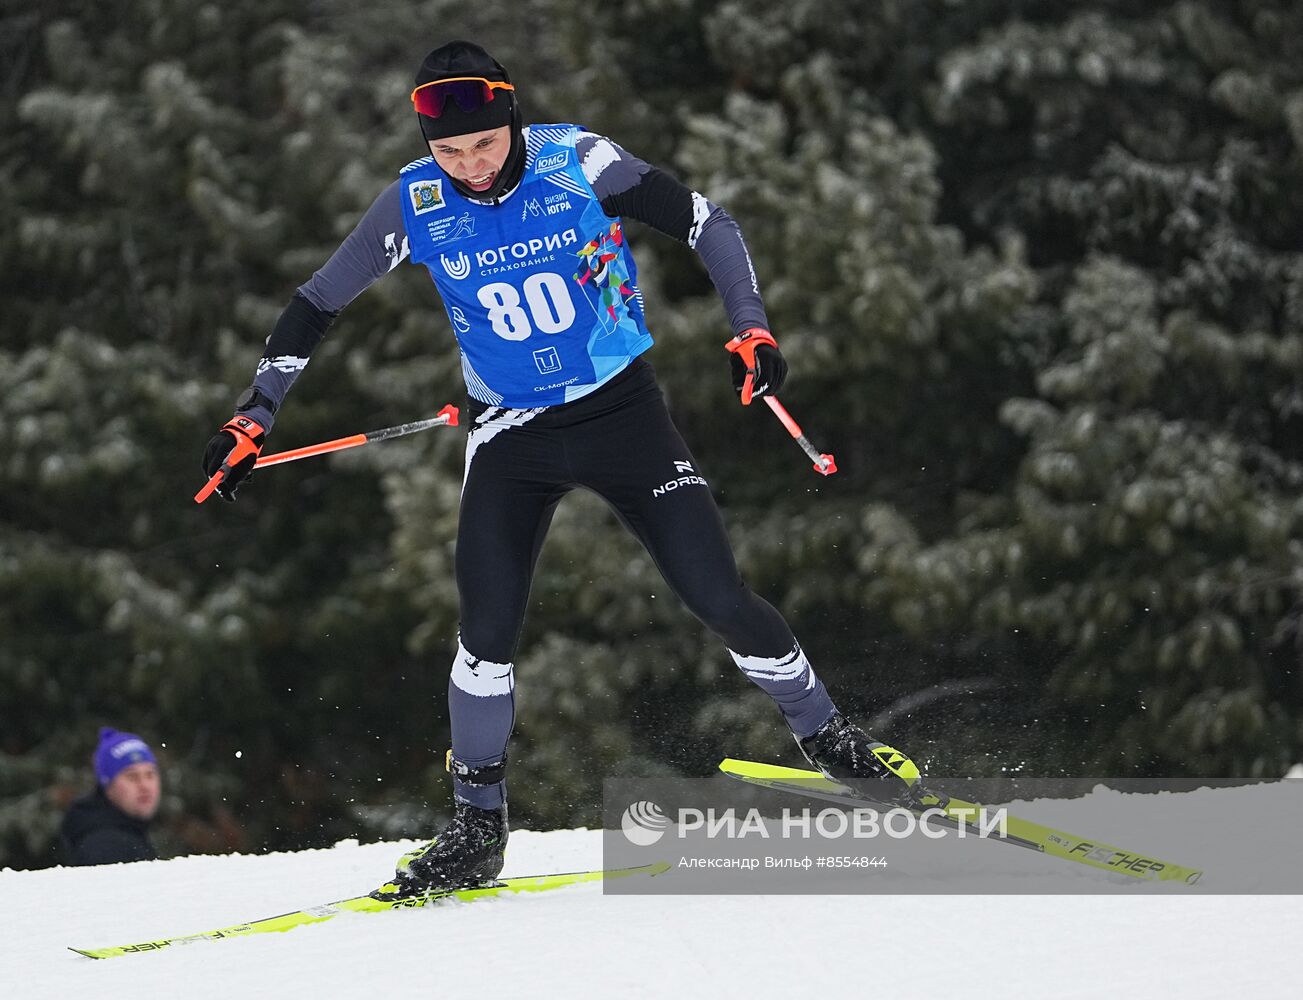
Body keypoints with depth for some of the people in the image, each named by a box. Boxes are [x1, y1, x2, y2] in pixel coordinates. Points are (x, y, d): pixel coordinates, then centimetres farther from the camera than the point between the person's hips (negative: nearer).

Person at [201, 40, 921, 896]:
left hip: (622, 411, -1)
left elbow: (707, 224, -7)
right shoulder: (416, 205, -10)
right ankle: (478, 831, 4)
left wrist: (752, 326, -19)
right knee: (488, 634, -11)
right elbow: (319, 304, 0)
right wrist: (255, 417, -3)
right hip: (511, 439, 1)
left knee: (718, 596, -8)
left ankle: (833, 743, 13)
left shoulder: (578, 163, -15)